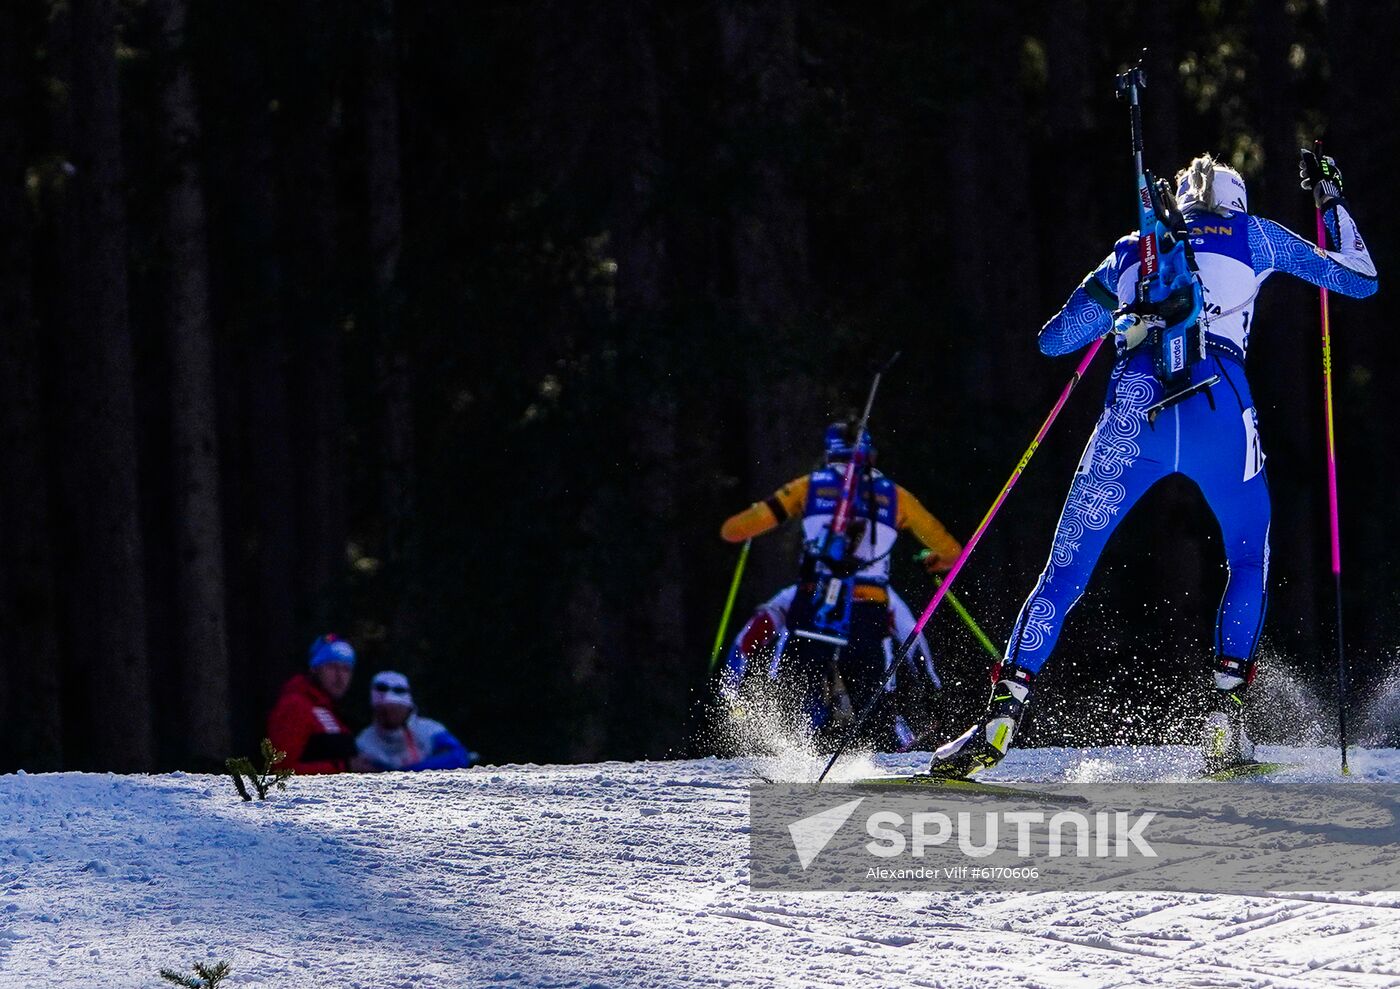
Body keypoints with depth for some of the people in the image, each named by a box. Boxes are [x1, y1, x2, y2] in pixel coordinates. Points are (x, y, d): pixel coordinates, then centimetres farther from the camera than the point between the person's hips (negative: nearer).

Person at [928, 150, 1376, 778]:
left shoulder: (1132, 249, 26)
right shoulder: (1253, 235, 21)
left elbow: (1053, 340, 29)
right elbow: (1361, 279, 28)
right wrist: (1331, 200, 43)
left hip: (1133, 408, 1)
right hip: (1218, 404, -1)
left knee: (1065, 572, 3)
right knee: (1250, 567, 21)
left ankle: (1003, 713, -14)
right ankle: (1224, 722, 6)